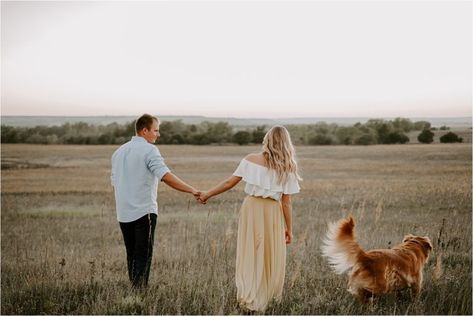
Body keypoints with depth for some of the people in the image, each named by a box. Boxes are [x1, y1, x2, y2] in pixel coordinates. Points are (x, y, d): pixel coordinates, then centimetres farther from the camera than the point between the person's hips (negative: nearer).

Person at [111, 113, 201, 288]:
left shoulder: (119, 151, 15)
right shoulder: (149, 150, -9)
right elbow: (166, 176, -22)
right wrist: (192, 190, -25)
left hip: (124, 213, 7)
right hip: (144, 211, -7)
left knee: (132, 255, 14)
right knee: (143, 256, -3)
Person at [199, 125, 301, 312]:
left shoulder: (251, 160, -4)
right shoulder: (286, 169, -6)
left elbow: (229, 183, -3)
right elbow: (286, 202, -6)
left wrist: (208, 194, 9)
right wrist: (289, 228, 3)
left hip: (251, 208, 1)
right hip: (272, 212, -1)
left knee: (250, 254, 9)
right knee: (271, 257, 15)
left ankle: (248, 297, -2)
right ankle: (266, 297, 27)